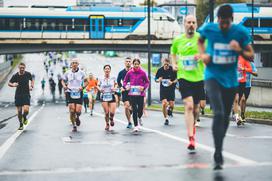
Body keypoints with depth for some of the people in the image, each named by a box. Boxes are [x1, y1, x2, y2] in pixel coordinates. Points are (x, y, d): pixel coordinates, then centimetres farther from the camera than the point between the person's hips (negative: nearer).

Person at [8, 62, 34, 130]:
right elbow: (9, 83, 5)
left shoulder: (28, 74, -1)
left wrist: (32, 86, 2)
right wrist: (13, 85, -17)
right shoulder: (15, 76, -4)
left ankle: (25, 117, 19)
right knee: (19, 111, 2)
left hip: (26, 94, 0)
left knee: (26, 110, -16)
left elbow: (32, 80, 20)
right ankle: (21, 124, 22)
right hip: (18, 95, 0)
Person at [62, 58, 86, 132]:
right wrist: (64, 86, -5)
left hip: (79, 93, 0)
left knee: (78, 111, -9)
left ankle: (77, 118, 27)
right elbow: (63, 80, 15)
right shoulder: (68, 73, 3)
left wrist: (83, 87, -7)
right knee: (72, 111, -7)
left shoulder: (81, 73, 1)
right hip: (70, 93, 1)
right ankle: (74, 126, 7)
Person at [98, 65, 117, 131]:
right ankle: (107, 124, 19)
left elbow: (116, 84, 13)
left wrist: (115, 88, -8)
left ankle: (111, 119, 26)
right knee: (106, 112, -4)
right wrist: (100, 89, -10)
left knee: (112, 112, -10)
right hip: (104, 97, 0)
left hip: (112, 96, 0)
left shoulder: (113, 78, -1)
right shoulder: (101, 79, 0)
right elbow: (98, 86, 11)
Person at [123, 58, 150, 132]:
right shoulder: (129, 73, 2)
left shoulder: (142, 73, -1)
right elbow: (125, 81, 11)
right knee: (134, 110, -2)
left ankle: (139, 117, 36)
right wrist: (126, 86, -8)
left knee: (140, 109, -1)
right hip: (132, 94, 0)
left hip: (140, 94, 0)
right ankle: (136, 126, 9)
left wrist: (144, 87, -11)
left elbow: (147, 82, 7)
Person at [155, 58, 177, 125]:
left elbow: (177, 79, -1)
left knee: (171, 104, -4)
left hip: (171, 89, -1)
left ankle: (169, 109, 34)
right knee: (164, 103, -12)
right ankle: (166, 119, 4)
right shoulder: (160, 70, -3)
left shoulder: (173, 70, -9)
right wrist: (159, 80, -15)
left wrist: (172, 82, -20)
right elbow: (156, 79, 7)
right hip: (163, 89, 1)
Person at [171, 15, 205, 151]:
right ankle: (191, 138, -19)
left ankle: (193, 126, 45)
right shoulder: (177, 40, 5)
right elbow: (173, 53, 24)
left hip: (199, 77, 1)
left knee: (196, 107, 13)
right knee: (189, 106, -17)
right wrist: (174, 64, 6)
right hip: (184, 77, -1)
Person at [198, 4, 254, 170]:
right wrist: (203, 54, -1)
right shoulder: (208, 29, -6)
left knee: (226, 116, 13)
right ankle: (218, 155, -20)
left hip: (230, 80, 2)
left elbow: (251, 56, -1)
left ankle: (219, 148, 36)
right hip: (213, 77, -2)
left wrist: (240, 50, -21)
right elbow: (200, 40, 17)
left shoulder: (241, 32, -7)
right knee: (218, 114, -20)